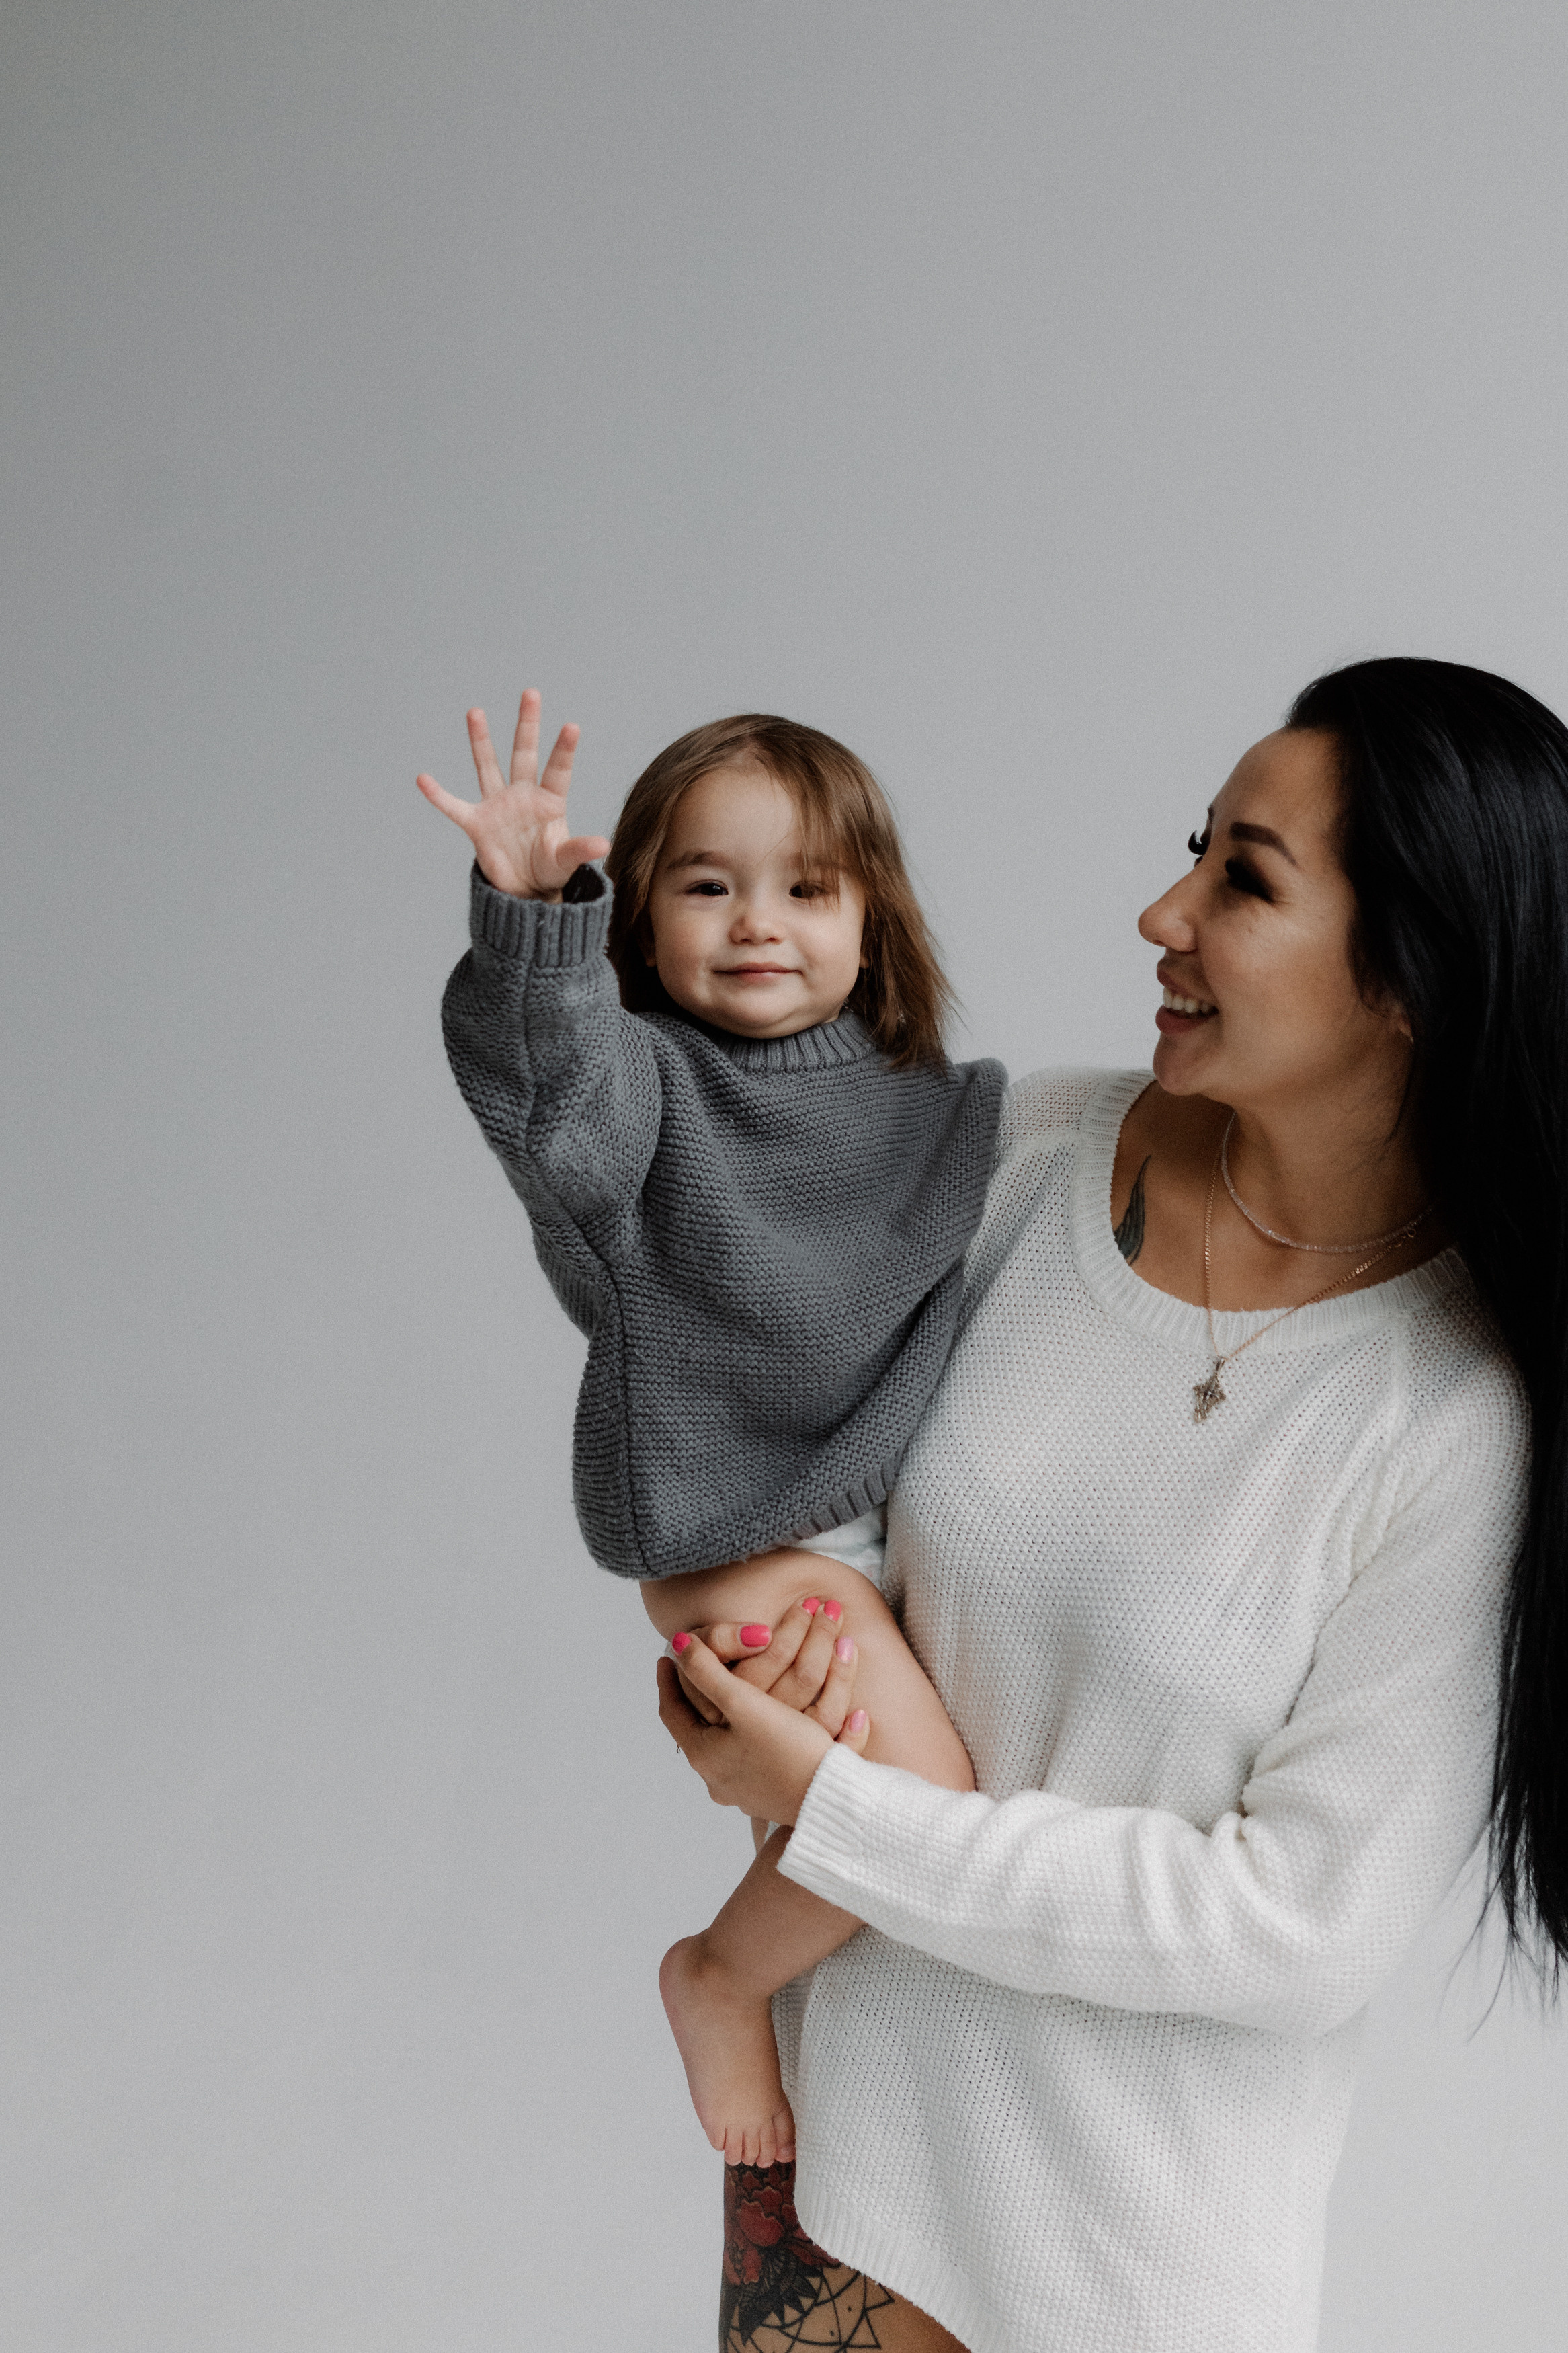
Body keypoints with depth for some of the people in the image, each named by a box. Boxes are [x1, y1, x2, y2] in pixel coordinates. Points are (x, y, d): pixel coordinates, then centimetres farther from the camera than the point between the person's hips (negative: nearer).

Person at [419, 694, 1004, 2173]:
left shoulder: (938, 1107, 7)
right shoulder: (646, 1084, -8)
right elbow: (545, 1082, -31)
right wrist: (534, 916, -46)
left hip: (905, 1499, 6)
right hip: (741, 1526, -6)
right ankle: (720, 1978, 6)